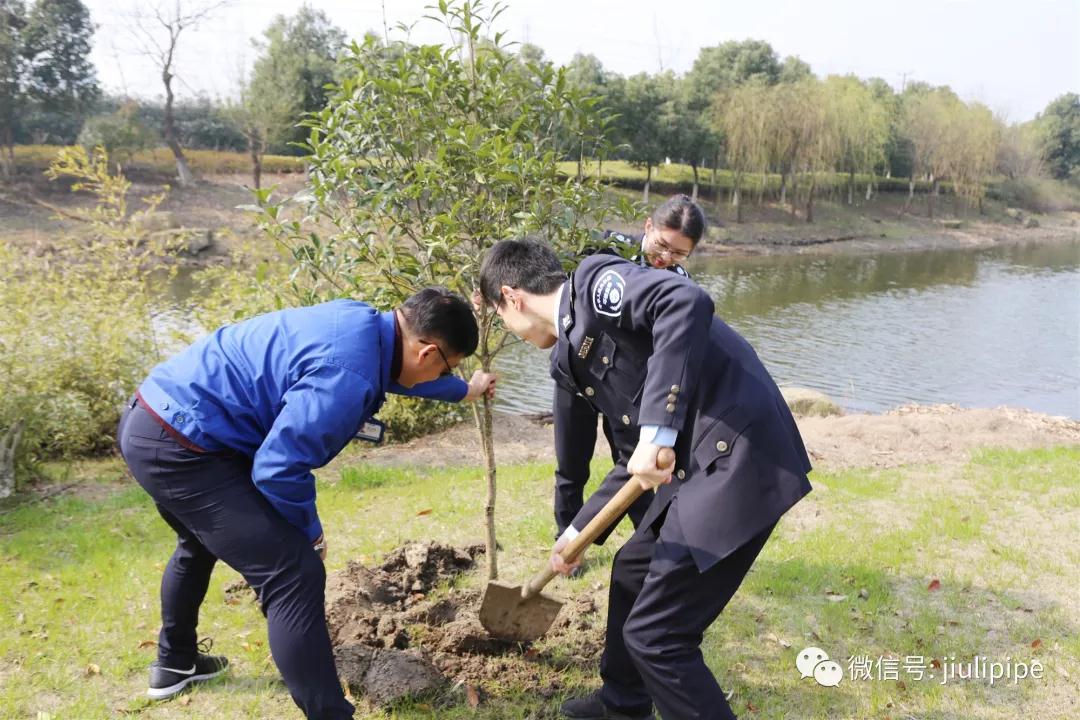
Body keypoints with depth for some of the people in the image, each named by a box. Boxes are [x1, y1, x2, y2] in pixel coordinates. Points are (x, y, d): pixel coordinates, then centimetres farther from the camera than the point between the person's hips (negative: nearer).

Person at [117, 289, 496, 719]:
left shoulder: (364, 322, 5)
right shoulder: (347, 376, -25)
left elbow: (397, 369, 27)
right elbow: (277, 468, -26)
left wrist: (463, 391, 44)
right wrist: (310, 532, -6)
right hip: (178, 445, -11)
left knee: (200, 544, 34)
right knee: (295, 575, -13)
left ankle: (174, 663, 57)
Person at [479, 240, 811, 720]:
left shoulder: (594, 282, -8)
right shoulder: (574, 356, 18)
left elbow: (687, 303, -28)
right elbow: (637, 461, 22)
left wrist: (656, 432, -29)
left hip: (738, 453, -10)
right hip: (701, 460, 10)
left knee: (655, 635, -4)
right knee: (632, 571, 27)